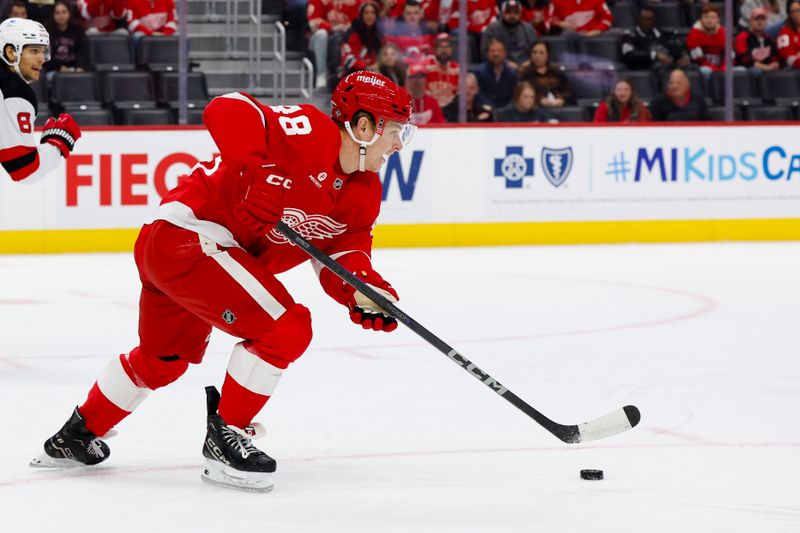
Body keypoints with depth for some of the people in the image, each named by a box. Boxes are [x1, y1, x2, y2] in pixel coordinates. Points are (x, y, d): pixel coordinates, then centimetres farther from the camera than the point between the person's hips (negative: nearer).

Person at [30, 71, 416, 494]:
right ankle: (225, 437, -3)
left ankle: (74, 439, 46)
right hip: (186, 236, -11)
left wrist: (365, 291, -18)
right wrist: (259, 172, -38)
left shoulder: (364, 193, 8)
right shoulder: (311, 132, -20)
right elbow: (226, 111, -28)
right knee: (285, 327, -16)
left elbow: (344, 254, 3)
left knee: (164, 358, 28)